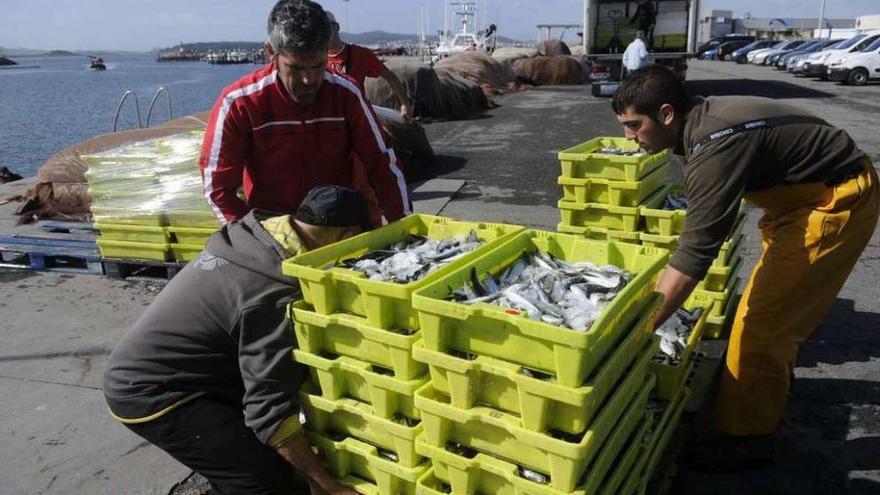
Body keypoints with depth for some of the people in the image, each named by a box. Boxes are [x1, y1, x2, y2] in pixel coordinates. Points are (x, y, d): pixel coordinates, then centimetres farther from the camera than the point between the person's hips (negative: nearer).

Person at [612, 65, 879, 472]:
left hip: (837, 201, -10)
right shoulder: (702, 119, -4)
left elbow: (695, 254, -38)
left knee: (763, 315, -8)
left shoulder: (714, 147, -33)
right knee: (776, 300, 24)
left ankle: (747, 437, 5)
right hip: (813, 192, 10)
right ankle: (773, 375, 47)